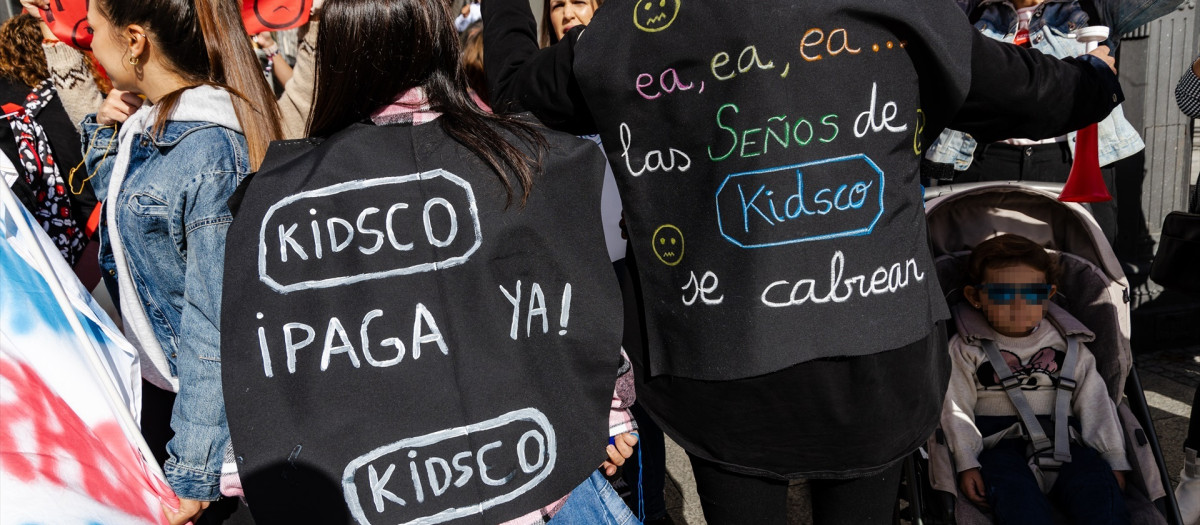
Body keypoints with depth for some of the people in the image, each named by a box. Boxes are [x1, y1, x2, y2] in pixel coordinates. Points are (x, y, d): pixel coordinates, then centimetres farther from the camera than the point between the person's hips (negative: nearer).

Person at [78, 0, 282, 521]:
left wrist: (190, 477, -21)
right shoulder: (150, 119, 0)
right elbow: (122, 206, 22)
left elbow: (215, 329, -26)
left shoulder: (211, 156, -28)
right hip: (152, 378, 9)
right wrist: (105, 134, 2)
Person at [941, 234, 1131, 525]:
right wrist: (966, 463, -11)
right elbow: (956, 408, 1)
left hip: (1061, 441, 3)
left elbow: (1094, 402, 14)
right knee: (1015, 490, -33)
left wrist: (1114, 460, 6)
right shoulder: (966, 348, 7)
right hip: (999, 443, -3)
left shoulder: (1067, 345, 16)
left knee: (1097, 480, -26)